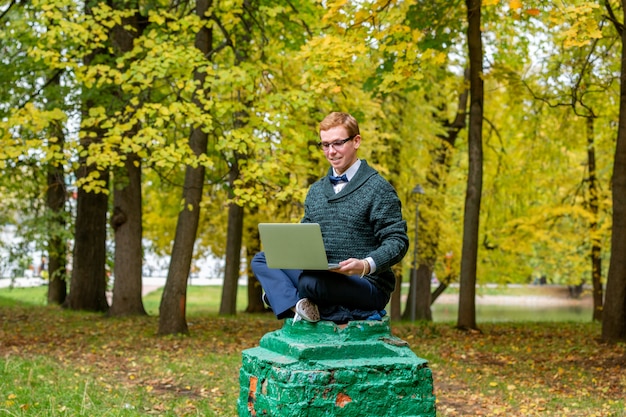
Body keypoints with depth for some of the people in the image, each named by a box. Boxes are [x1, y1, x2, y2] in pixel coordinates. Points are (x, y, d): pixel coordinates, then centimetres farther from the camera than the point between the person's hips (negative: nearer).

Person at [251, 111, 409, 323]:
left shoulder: (378, 188, -5)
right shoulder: (316, 191, 16)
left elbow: (398, 241, -11)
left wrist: (366, 265, -29)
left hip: (368, 286, -7)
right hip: (322, 279, 7)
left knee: (310, 281, -36)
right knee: (262, 260, -3)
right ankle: (298, 305, -23)